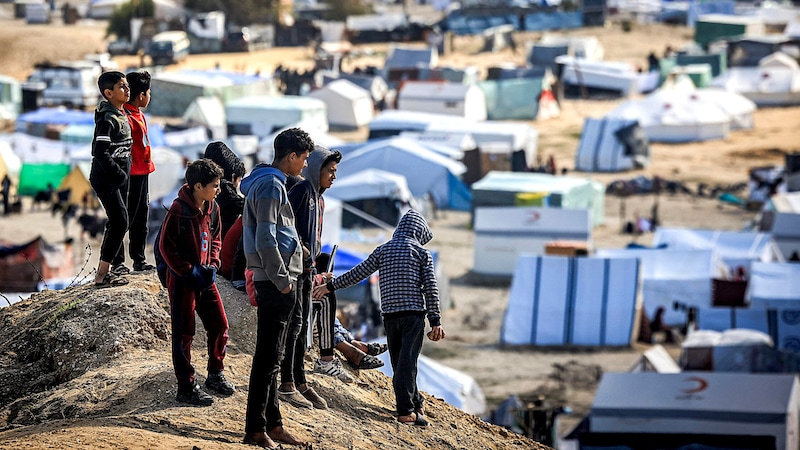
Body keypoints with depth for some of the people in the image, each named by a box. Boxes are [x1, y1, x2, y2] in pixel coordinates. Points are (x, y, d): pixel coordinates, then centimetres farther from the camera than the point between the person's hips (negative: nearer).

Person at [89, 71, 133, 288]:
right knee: (120, 222, -12)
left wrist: (124, 173, 13)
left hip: (119, 178, 10)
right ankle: (102, 275, -10)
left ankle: (104, 270, 21)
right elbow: (100, 153, -25)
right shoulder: (107, 118, -19)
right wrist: (119, 174, -19)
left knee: (117, 223, 13)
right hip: (106, 180, -10)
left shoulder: (120, 115, 12)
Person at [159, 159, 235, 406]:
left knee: (219, 324, 11)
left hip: (205, 279, 7)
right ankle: (186, 388, 5)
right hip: (182, 280, -7)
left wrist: (212, 265, 1)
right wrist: (189, 271, -17)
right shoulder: (179, 210, -19)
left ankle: (215, 374, 29)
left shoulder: (212, 208, 3)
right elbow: (166, 246, -16)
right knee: (184, 334, 0)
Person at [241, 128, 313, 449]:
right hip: (275, 282, -11)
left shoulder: (268, 181, 18)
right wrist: (282, 281, -17)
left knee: (271, 357, 14)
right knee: (268, 357, -8)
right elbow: (265, 241, -20)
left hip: (276, 282, 11)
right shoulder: (271, 185, -14)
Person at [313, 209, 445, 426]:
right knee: (407, 361, -8)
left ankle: (415, 403, 25)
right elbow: (430, 288, -4)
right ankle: (406, 410, -14)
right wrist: (435, 321, -2)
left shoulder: (382, 250, 11)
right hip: (414, 313, -3)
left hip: (390, 315, 3)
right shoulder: (422, 253, 3)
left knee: (400, 361, 14)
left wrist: (330, 286, 19)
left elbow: (358, 273, 9)